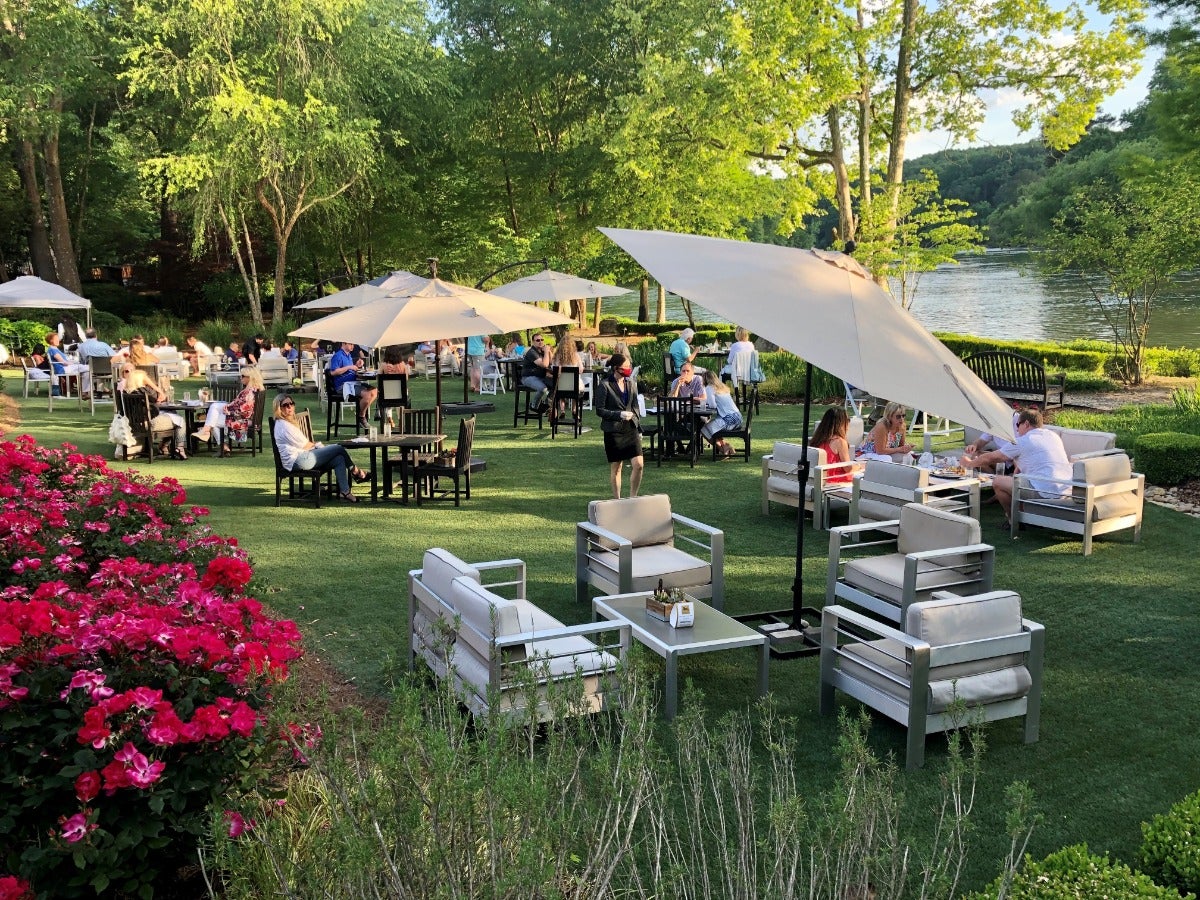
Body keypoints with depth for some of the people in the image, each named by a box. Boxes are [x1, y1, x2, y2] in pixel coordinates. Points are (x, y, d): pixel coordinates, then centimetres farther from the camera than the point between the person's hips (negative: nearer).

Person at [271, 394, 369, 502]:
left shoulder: (289, 423, 23)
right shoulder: (283, 425, -11)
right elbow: (304, 445, -9)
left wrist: (316, 445, 6)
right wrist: (316, 445, 10)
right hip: (297, 460, -10)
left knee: (339, 459, -5)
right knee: (339, 448, -9)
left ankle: (344, 491, -9)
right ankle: (356, 472, 9)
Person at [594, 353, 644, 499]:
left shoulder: (631, 383, 7)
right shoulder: (605, 385, -9)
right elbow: (599, 410, -9)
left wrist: (639, 428, 15)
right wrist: (619, 414, -19)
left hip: (631, 428, 4)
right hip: (613, 431, -4)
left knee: (639, 464, -6)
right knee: (616, 467, 4)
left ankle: (633, 497, 10)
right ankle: (617, 499, 18)